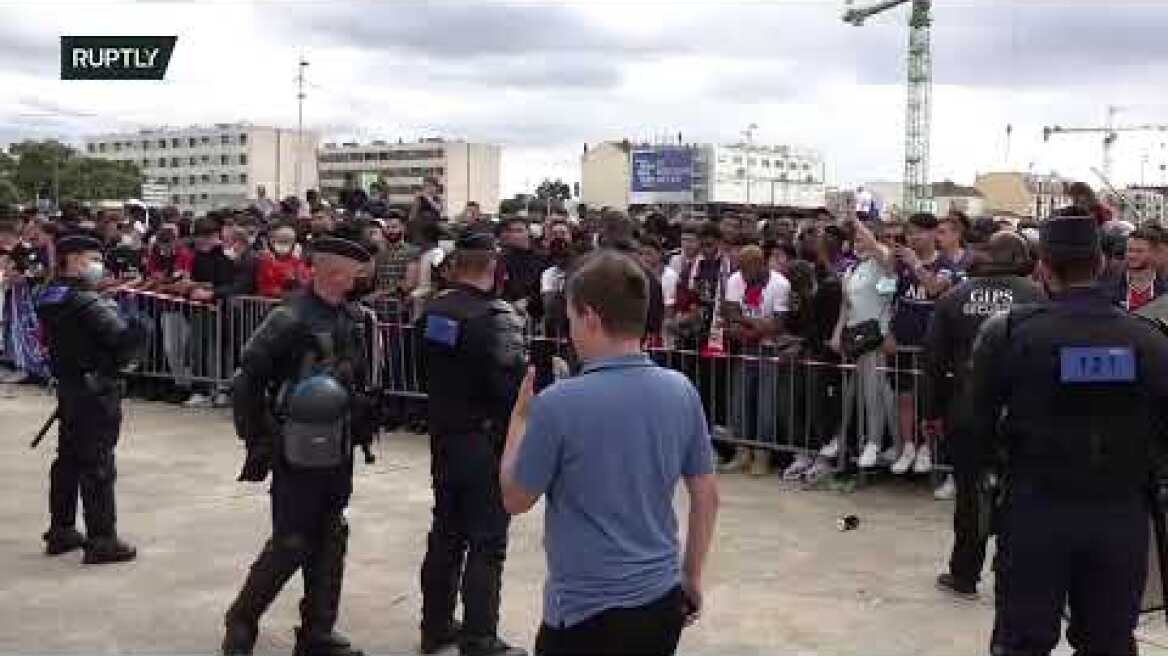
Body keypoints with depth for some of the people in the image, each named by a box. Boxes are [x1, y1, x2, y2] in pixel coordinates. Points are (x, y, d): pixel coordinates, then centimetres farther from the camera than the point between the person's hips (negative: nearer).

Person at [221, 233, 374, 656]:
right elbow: (246, 383, -15)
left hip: (339, 453, 7)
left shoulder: (352, 318, 6)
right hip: (299, 454, -7)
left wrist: (361, 426, 14)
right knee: (290, 545, -1)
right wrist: (259, 441, -13)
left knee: (330, 542, 12)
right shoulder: (290, 319, -16)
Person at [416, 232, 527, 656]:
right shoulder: (496, 317, -18)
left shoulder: (432, 311, 4)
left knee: (446, 533, 18)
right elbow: (510, 384, -24)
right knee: (486, 544, 0)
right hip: (485, 442, -7)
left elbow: (429, 370, 11)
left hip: (442, 436, 7)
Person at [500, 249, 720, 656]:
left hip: (587, 609, -5)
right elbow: (706, 494, 5)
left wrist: (520, 415, 7)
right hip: (662, 600, 5)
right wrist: (692, 577, 17)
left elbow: (515, 499, -6)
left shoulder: (558, 404, -20)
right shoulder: (682, 391, -4)